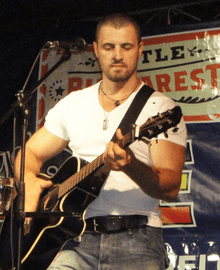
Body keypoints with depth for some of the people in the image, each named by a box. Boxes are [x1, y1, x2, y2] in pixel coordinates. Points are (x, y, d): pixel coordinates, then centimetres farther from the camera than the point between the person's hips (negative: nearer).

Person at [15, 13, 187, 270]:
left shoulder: (161, 108, 2)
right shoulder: (72, 104, 16)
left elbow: (171, 188, -8)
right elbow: (30, 153, 22)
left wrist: (132, 166, -28)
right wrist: (29, 181, 0)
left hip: (136, 237, -2)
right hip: (80, 239, 2)